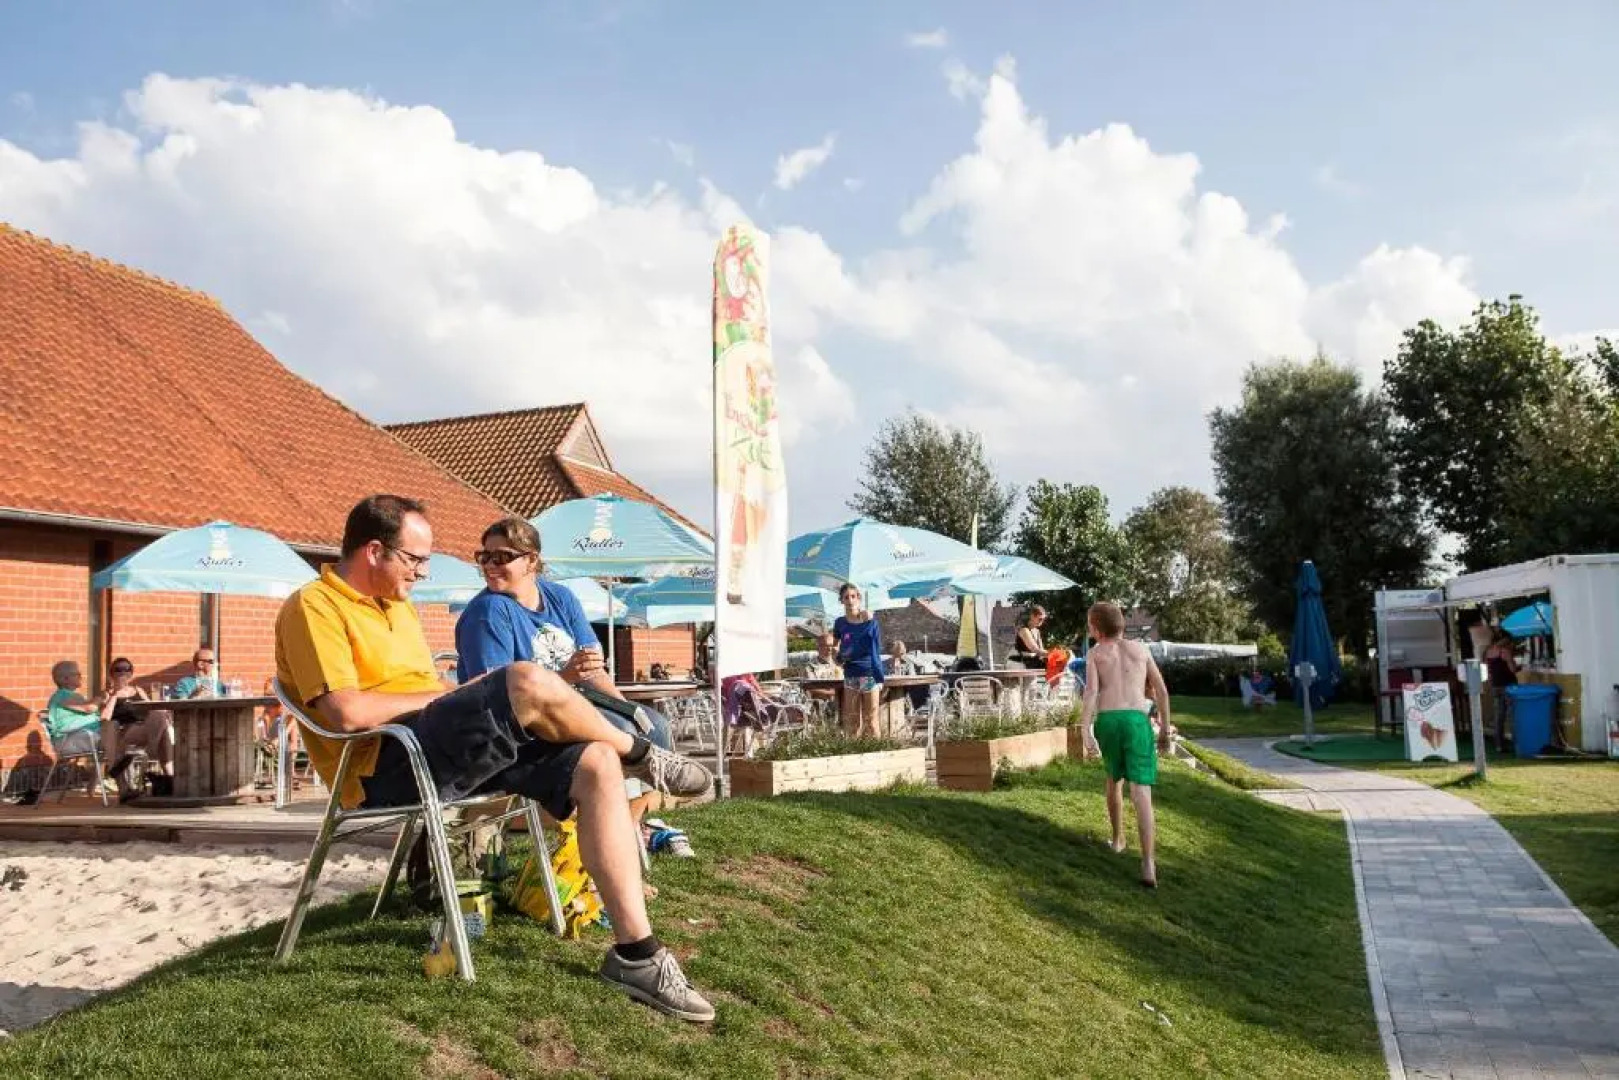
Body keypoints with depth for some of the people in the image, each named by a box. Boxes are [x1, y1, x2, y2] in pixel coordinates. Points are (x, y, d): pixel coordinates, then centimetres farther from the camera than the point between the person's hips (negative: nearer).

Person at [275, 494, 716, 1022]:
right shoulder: (314, 606, -5)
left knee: (596, 763, -13)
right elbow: (348, 712, -18)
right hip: (387, 765, -9)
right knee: (527, 680, -30)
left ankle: (635, 953, -15)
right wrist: (440, 696, -7)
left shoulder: (398, 606, 25)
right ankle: (640, 754, -1)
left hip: (450, 753, 9)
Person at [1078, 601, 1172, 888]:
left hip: (1107, 720, 1)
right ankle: (1148, 864, -21)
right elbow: (1161, 691, 16)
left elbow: (1091, 692, -4)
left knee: (1114, 777, 28)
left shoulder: (1095, 653, 12)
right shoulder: (1140, 648, 19)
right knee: (1141, 792, -9)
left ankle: (1118, 839, 39)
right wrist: (1164, 728, 23)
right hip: (1137, 721, 0)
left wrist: (1084, 730, -11)